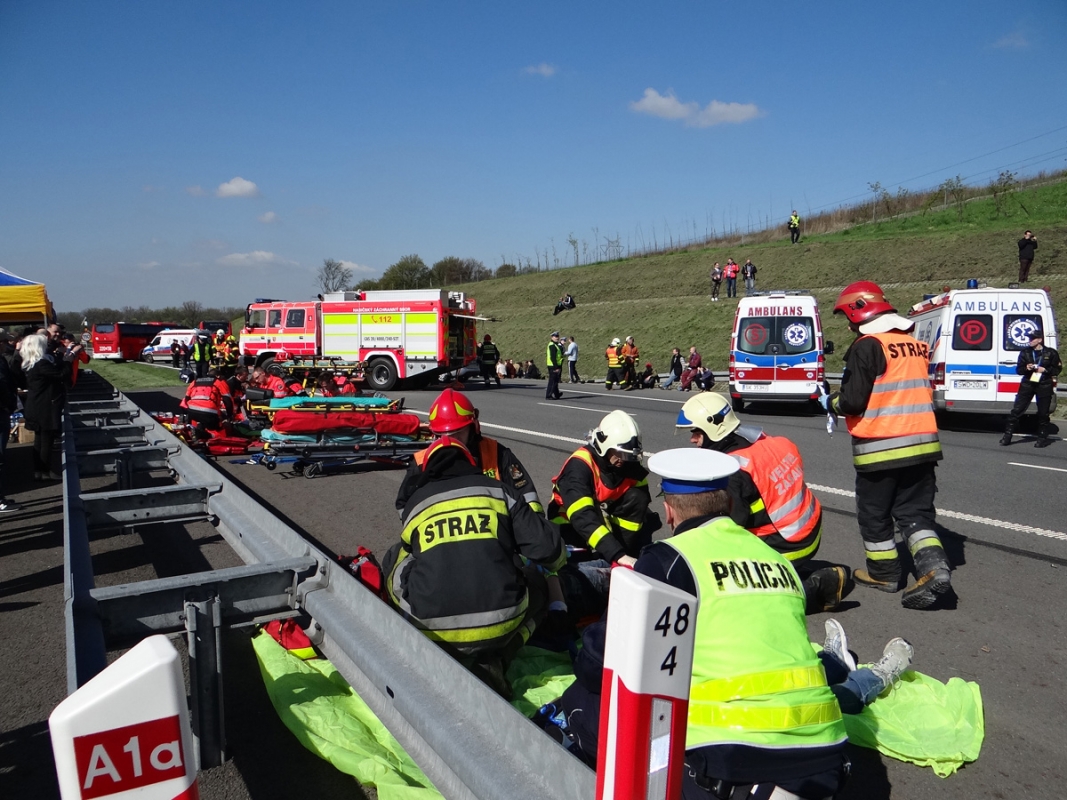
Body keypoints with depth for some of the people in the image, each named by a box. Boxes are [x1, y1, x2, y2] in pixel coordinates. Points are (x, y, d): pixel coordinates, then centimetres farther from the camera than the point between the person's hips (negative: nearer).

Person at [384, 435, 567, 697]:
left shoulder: (414, 504, 12)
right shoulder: (497, 491, 9)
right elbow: (545, 546, 5)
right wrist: (558, 563, 30)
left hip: (430, 628, 2)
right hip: (500, 626, -1)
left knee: (396, 557, 26)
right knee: (536, 584, 30)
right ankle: (493, 662, 7)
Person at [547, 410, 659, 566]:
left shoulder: (631, 468, -10)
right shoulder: (580, 465, -30)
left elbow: (640, 509, -3)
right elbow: (582, 516, -40)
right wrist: (617, 554, -47)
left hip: (606, 519, 5)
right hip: (570, 524, -4)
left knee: (636, 497, -20)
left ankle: (627, 554, -16)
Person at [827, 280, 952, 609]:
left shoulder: (868, 346, -14)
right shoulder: (916, 344, 10)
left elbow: (853, 401, -17)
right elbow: (917, 391, 18)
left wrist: (830, 402, 4)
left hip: (879, 447, -7)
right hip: (922, 443, 7)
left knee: (874, 512, 11)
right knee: (914, 510, 14)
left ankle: (883, 572, 22)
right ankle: (934, 567, -3)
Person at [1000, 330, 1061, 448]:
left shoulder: (1051, 353, 0)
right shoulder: (1025, 352, 5)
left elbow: (1057, 368, 1)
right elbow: (1018, 369, 5)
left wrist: (1044, 370, -14)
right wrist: (1026, 368, -15)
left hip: (1044, 386, -1)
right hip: (1027, 384, 2)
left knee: (1043, 413, 4)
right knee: (1016, 410, -4)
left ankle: (1042, 438, 16)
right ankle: (1007, 435, -1)